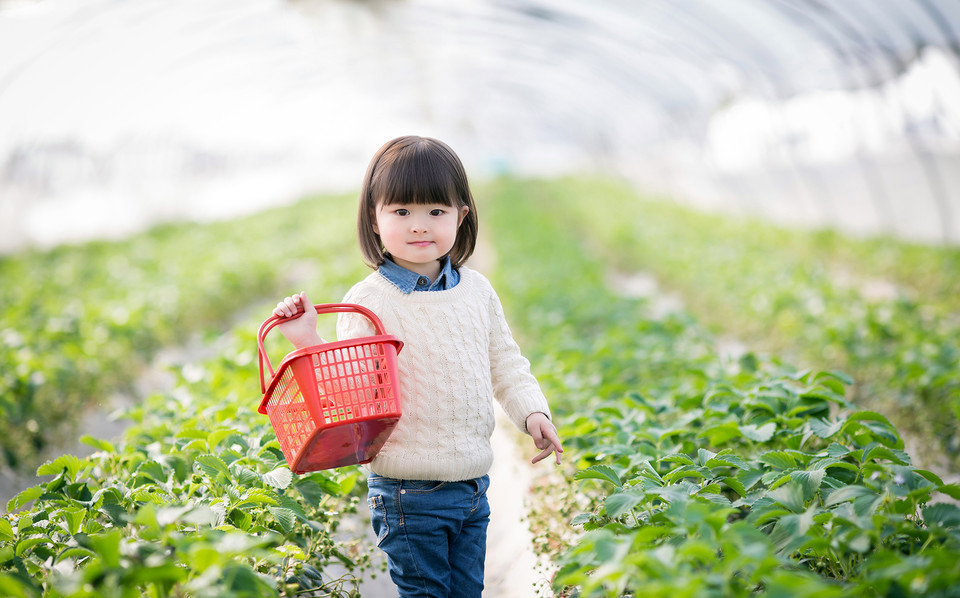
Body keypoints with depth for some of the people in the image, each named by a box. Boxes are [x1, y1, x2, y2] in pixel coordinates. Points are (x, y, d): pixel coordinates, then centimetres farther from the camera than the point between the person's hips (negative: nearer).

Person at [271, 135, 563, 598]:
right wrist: (310, 343, -27)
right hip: (409, 493, -5)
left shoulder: (476, 290, 6)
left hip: (473, 485, 5)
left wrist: (532, 411, 1)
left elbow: (504, 361, 15)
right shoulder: (368, 301, -11)